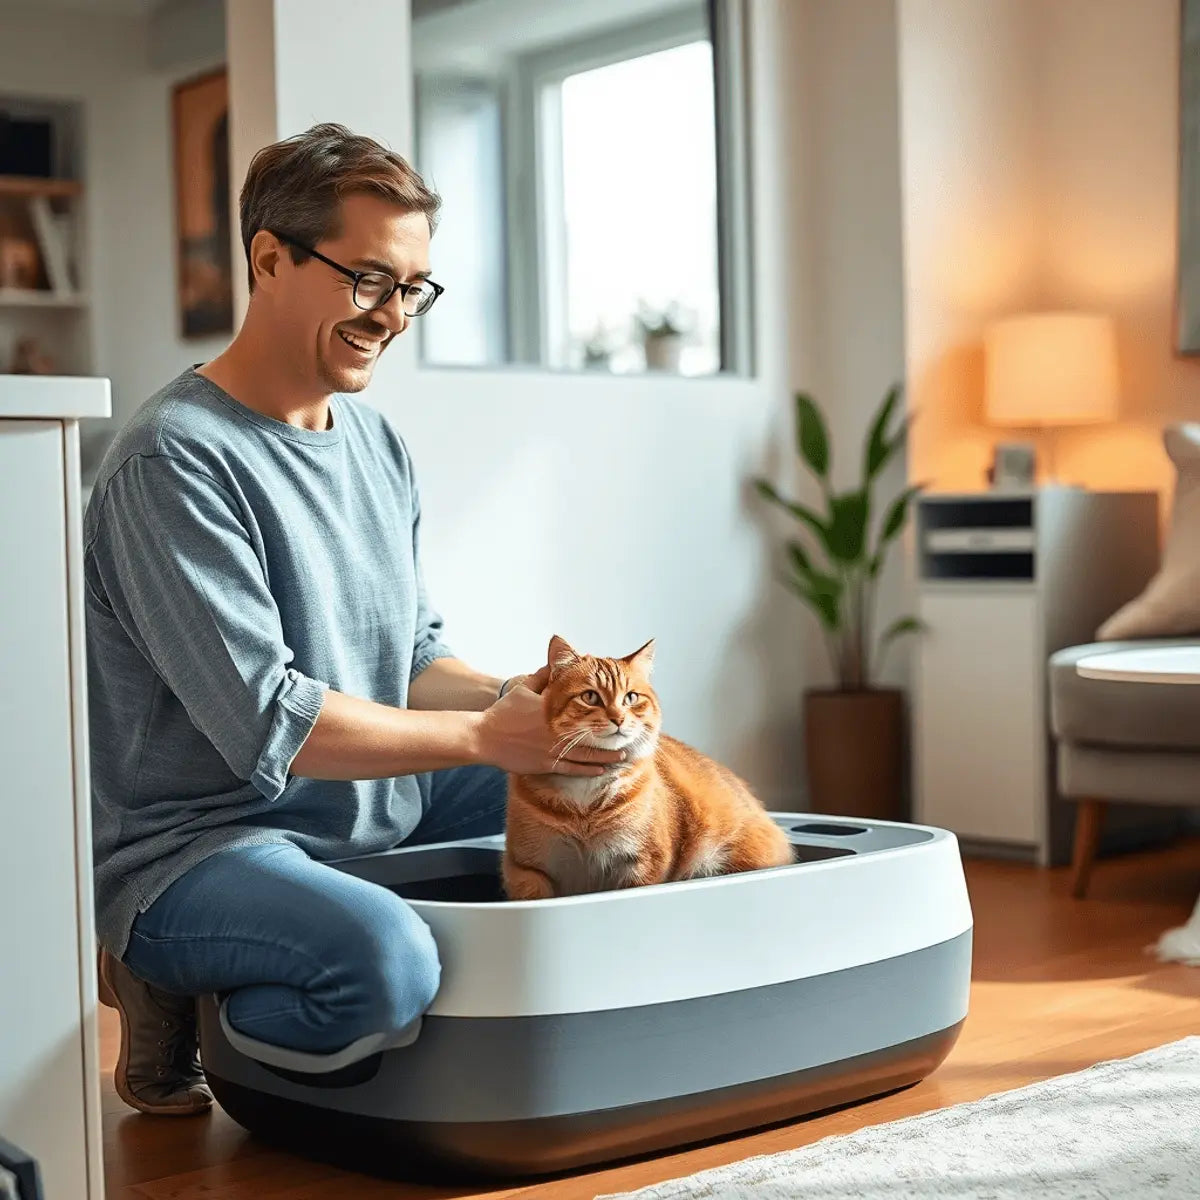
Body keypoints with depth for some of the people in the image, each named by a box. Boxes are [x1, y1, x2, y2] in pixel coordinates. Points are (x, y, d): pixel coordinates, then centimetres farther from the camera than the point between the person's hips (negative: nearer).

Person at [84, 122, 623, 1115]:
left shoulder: (379, 445, 10)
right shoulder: (176, 460, -17)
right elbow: (266, 724, -22)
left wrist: (512, 698, -9)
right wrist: (488, 735, -21)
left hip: (379, 811, 9)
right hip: (196, 843, -8)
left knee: (611, 779, 4)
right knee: (388, 960, -37)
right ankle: (170, 1000, -6)